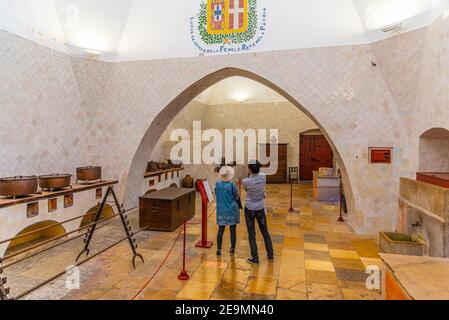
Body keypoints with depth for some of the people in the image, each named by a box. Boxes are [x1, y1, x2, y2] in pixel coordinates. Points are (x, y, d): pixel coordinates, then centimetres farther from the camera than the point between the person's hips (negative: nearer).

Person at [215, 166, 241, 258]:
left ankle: (219, 250, 10)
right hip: (232, 211, -3)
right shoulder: (232, 185, -14)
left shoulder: (217, 184, -4)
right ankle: (232, 250, 18)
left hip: (221, 211, 3)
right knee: (233, 230, 9)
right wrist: (240, 206, 13)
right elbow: (237, 197, -5)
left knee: (220, 230, 9)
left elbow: (216, 195, 7)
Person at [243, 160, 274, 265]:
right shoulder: (263, 177, -11)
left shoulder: (246, 181, -17)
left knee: (252, 234, 7)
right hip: (260, 209, 3)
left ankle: (255, 258, 14)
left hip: (249, 209, -3)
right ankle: (270, 255, 28)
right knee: (265, 232, 17)